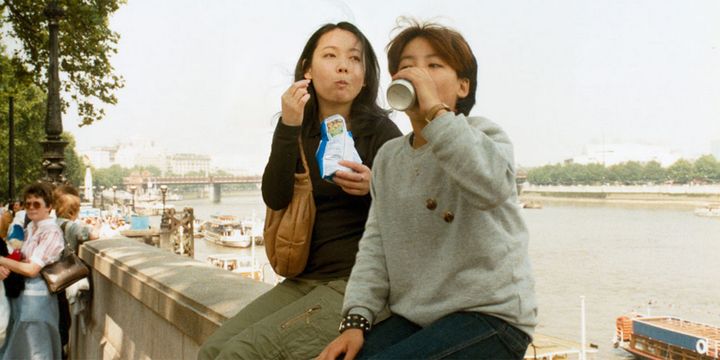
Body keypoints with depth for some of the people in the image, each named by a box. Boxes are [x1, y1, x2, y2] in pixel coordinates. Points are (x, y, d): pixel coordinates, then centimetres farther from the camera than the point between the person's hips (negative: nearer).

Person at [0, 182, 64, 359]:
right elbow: (23, 258, 14)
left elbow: (32, 269, -23)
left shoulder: (51, 232, -19)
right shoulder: (30, 227, 7)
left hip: (36, 297, -8)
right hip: (20, 293, 8)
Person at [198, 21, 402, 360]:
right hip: (304, 279, 5)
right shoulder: (301, 133, 9)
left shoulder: (381, 132, -4)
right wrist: (288, 127, -18)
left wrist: (373, 188, -23)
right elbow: (275, 198, -7)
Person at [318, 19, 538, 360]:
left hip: (489, 314, -5)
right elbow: (376, 243, 5)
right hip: (413, 318, 5)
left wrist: (434, 110, -26)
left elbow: (490, 186, -29)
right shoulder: (388, 157, 12)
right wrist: (356, 319, -7)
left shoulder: (482, 135, -4)